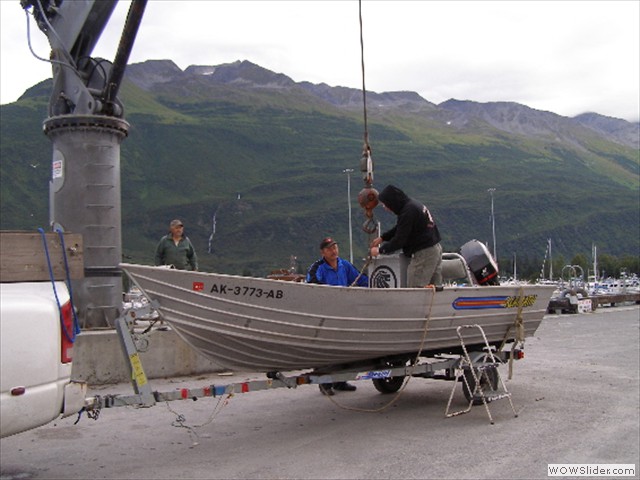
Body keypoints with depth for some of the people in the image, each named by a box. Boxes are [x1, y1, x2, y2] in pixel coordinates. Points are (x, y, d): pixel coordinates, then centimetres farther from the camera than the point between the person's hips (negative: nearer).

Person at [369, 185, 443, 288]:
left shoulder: (408, 212, -20)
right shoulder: (413, 204, 11)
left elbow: (399, 240, -18)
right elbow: (399, 229, 24)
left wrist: (380, 250, -7)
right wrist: (382, 238, 19)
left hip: (423, 254, -10)